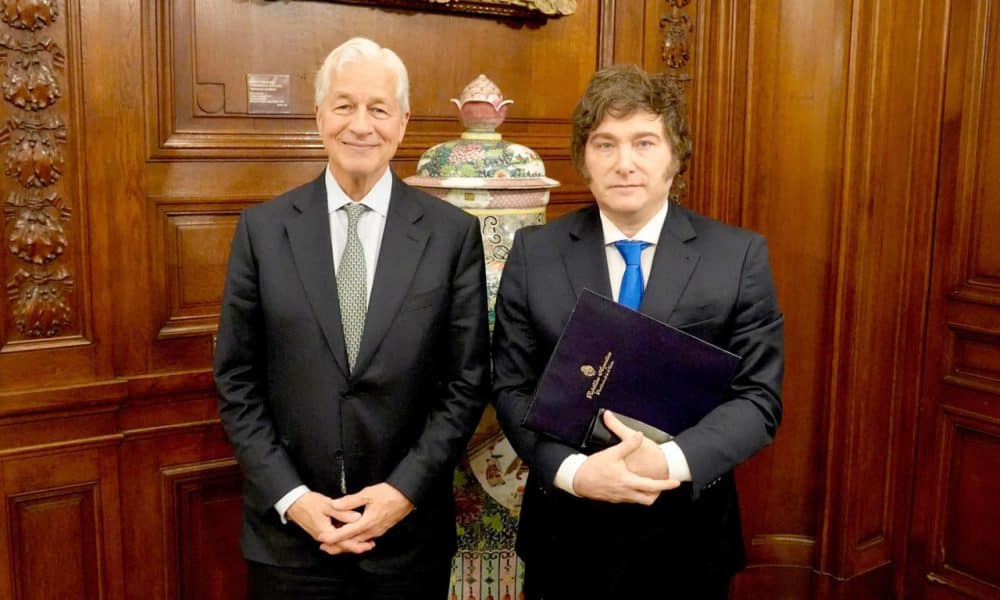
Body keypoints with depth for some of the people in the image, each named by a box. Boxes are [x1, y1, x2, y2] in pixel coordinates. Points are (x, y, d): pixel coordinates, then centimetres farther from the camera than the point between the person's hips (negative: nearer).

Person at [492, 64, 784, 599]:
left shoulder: (740, 256, -5)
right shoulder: (534, 253, -3)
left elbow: (759, 398, -7)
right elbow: (512, 388, -3)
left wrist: (671, 460, -23)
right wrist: (573, 471, -19)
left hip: (688, 539, 0)